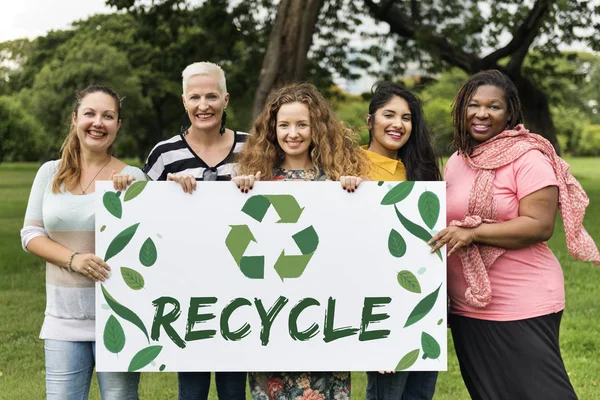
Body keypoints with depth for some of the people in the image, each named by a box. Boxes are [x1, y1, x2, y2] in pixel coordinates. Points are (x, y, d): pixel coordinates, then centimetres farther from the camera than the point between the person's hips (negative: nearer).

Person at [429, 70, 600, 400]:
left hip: (522, 309, -7)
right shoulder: (457, 161, 12)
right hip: (466, 308, 7)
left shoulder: (527, 158, -11)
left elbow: (540, 225, -19)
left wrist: (473, 232, -23)